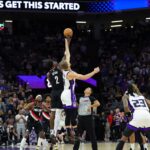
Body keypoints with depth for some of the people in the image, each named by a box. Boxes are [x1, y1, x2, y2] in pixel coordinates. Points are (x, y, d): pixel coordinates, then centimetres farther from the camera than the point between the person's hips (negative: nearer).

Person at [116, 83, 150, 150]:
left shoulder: (126, 96, 20)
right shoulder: (141, 95, 30)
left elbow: (126, 107, 2)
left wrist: (128, 110, 22)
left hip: (137, 116, -3)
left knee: (124, 138, 6)